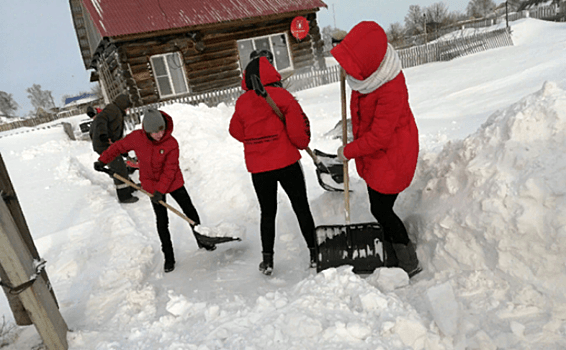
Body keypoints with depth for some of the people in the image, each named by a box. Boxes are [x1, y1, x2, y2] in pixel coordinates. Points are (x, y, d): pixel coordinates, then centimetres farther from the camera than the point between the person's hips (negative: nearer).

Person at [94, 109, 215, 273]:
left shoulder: (172, 143, -23)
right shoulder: (136, 138, -17)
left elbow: (170, 170, -22)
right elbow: (118, 147, 1)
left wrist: (160, 190, -26)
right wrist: (102, 161, 6)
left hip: (173, 182, -1)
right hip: (152, 184, 1)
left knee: (190, 211, 8)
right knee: (162, 221, 2)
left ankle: (202, 240, 31)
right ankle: (169, 258, 13)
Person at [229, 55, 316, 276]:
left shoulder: (242, 102, 3)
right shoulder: (281, 95, -8)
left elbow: (236, 131, 14)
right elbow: (297, 126, -14)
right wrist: (303, 143, 5)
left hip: (258, 168, 3)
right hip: (286, 162, -3)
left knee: (267, 213, 16)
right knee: (301, 208, 11)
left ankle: (267, 260, 18)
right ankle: (314, 253, 16)